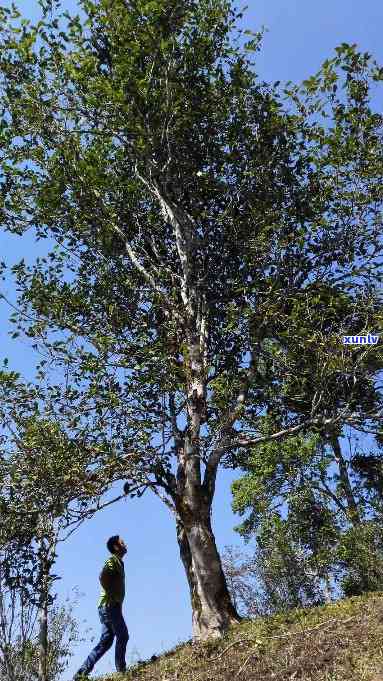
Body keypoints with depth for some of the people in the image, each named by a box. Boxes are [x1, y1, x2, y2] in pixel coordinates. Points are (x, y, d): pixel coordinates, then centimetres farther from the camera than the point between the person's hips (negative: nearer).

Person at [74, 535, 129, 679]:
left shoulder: (118, 562, 20)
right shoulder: (113, 560, -9)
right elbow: (103, 576, -26)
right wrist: (112, 596, -21)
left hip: (107, 607, 9)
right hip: (110, 605, -9)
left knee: (105, 642, 9)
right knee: (123, 636, -2)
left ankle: (82, 672, 10)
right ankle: (121, 670, 4)